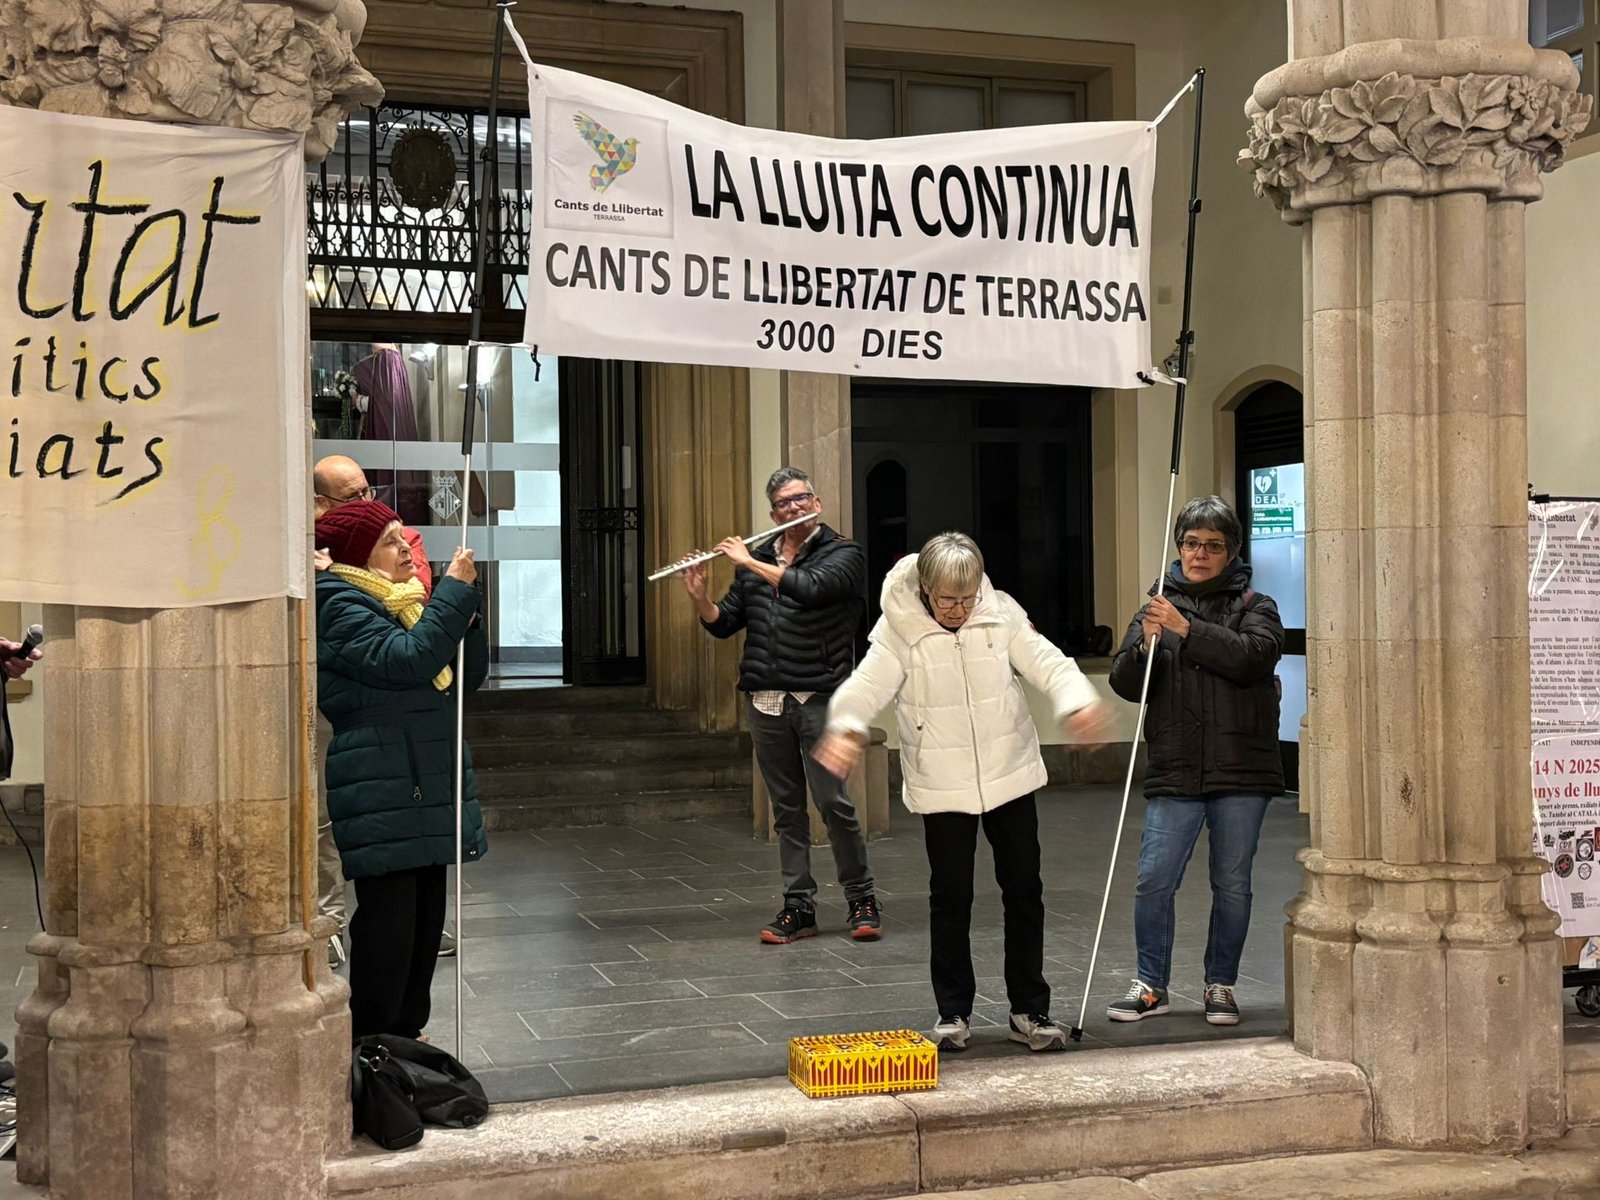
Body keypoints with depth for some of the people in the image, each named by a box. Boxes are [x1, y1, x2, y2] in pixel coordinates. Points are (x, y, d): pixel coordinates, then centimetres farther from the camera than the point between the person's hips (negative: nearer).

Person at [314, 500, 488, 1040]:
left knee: (425, 919, 12)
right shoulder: (342, 607, -9)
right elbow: (408, 659, -24)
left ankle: (406, 1036, 22)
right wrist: (454, 590, -17)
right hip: (382, 797, -9)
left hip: (426, 788, 9)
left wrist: (463, 607, 0)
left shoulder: (403, 601, 18)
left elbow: (468, 674, 15)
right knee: (388, 922, -8)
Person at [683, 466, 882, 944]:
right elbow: (723, 624, 14)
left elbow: (810, 588, -20)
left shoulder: (843, 553, 0)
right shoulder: (757, 559, 14)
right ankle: (798, 906, 14)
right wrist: (698, 596, -6)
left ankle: (862, 899, 9)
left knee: (833, 802, -6)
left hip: (818, 699, -4)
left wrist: (750, 562, -14)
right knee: (786, 808, 8)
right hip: (766, 702, 5)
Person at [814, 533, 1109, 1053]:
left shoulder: (1002, 613, -6)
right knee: (950, 897, 5)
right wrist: (846, 727, -45)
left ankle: (1029, 1009, 19)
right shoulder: (899, 628, -12)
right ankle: (953, 1011, 20)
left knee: (1024, 891, 7)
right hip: (942, 785, -2)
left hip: (1009, 775, 2)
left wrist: (1078, 702, -34)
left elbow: (1046, 661, -12)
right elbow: (868, 683, -23)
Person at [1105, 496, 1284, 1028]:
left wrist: (1187, 630, -21)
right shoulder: (1157, 608, 11)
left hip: (1241, 770, -1)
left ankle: (1221, 986, 21)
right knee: (1154, 880, -4)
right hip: (1175, 772, 1)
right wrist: (1143, 646, -16)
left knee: (1232, 884, 7)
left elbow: (1254, 655, -16)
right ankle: (1151, 985, 11)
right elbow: (1125, 684, 4)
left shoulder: (1254, 606, 5)